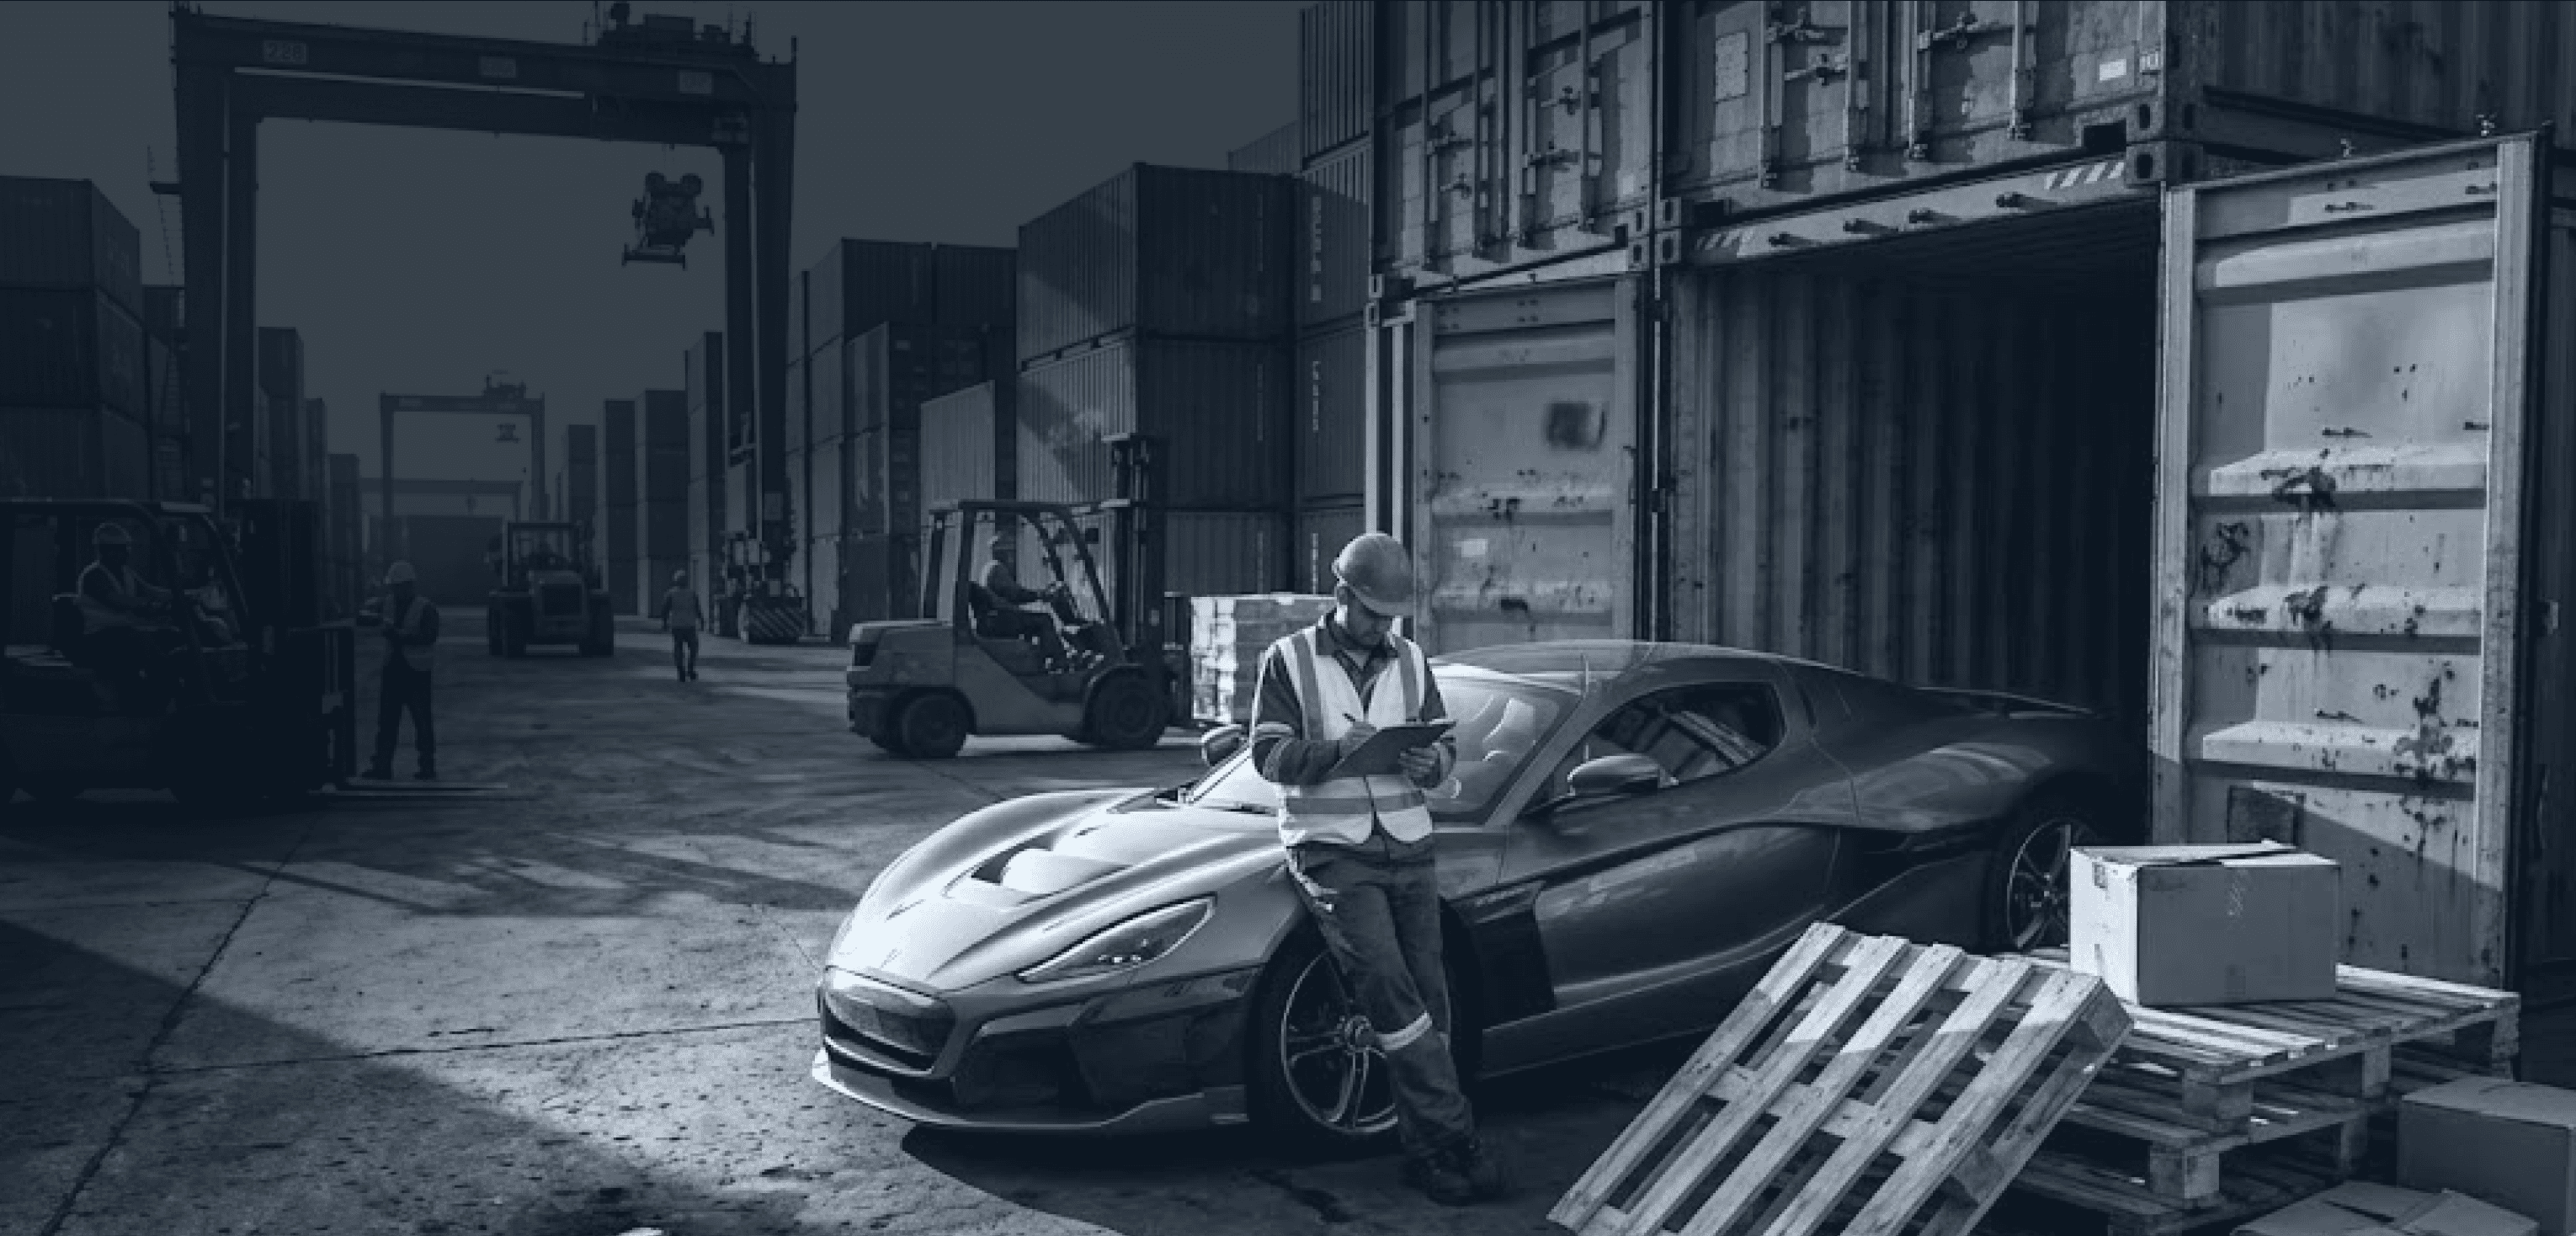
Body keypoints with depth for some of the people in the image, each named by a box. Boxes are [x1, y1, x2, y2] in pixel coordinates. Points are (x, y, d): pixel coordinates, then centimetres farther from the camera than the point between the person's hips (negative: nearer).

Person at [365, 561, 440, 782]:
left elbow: (429, 636, -16)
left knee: (422, 720, 0)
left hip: (416, 671, -5)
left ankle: (428, 767, 7)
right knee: (387, 719, 4)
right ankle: (382, 766, 8)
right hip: (393, 668, 6)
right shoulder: (389, 604, 12)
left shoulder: (426, 608, -6)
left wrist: (400, 634, -23)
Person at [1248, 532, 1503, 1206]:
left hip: (1408, 848, 5)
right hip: (1333, 852, -4)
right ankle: (1455, 1137, -14)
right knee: (1392, 993, -17)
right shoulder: (1290, 660, 1)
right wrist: (1334, 749, -22)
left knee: (1429, 1002, 1)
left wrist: (1431, 761, -9)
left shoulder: (1409, 661, 13)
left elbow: (1446, 748, 15)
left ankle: (1426, 1152, 9)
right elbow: (1268, 753, -5)